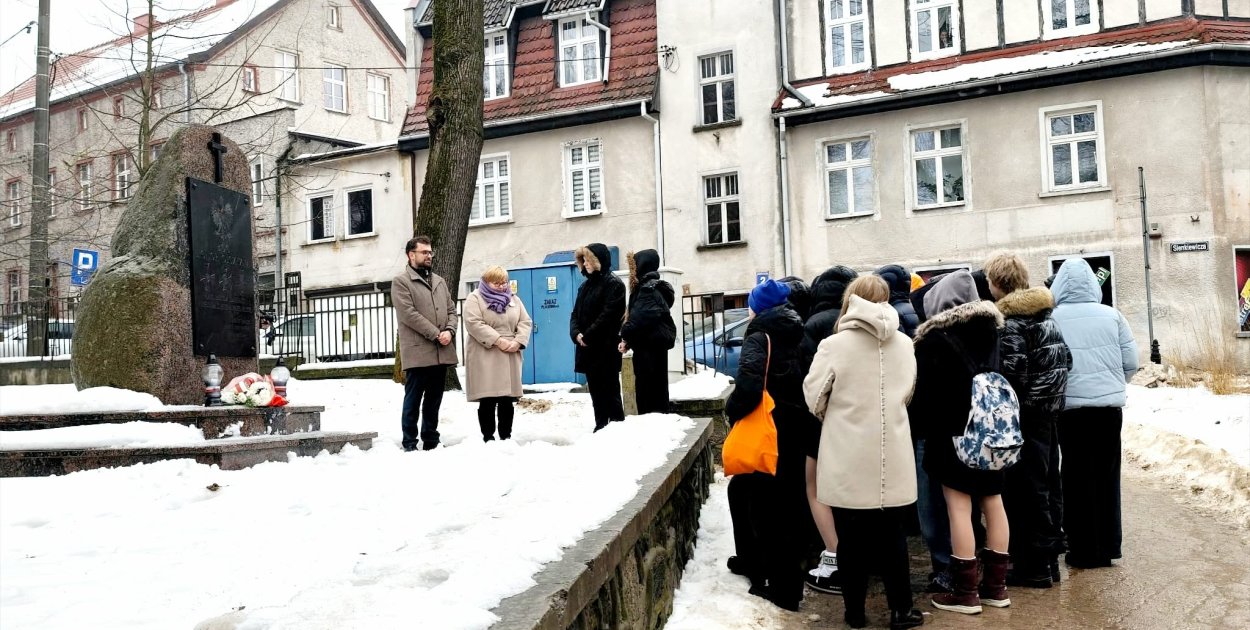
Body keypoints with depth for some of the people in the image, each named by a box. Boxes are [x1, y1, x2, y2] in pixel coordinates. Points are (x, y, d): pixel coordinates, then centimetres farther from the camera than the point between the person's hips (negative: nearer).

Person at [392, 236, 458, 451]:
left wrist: (449, 331, -5)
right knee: (413, 400, -1)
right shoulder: (401, 282, -2)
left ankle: (431, 442, 20)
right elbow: (409, 314, -13)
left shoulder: (439, 281, 19)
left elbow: (451, 310, 16)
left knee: (434, 401, 12)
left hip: (441, 353, 6)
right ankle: (410, 444, 6)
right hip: (417, 353, -6)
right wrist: (436, 334, -15)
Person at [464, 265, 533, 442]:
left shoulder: (513, 299, 17)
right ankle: (488, 438, 3)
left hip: (510, 357, 5)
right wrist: (498, 340, -19)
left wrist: (518, 342, -8)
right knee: (487, 400, -4)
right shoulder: (475, 298, 0)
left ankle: (506, 437, 14)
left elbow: (525, 322, 10)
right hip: (485, 358, -5)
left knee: (507, 400, 6)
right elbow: (474, 323, -14)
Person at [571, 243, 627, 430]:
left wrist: (588, 336, -17)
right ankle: (600, 429, 17)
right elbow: (576, 313, 12)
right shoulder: (585, 285, 18)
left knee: (610, 392, -5)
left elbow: (608, 315, -16)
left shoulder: (613, 284, -6)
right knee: (596, 393, 11)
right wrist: (576, 334, -7)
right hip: (588, 349, 7)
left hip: (606, 348, -7)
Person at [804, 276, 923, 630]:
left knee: (852, 538, 8)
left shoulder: (834, 345, -13)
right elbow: (908, 394, 11)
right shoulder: (904, 344, -1)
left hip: (848, 459, -3)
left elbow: (813, 396, -5)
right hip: (893, 458, 3)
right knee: (892, 534, 13)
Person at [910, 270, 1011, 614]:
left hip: (952, 430, -7)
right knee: (992, 502, 9)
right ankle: (996, 585, 16)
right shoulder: (989, 328, 8)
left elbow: (923, 390, -8)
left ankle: (965, 591, -1)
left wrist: (916, 427, 2)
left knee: (959, 507, -4)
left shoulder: (935, 336, -11)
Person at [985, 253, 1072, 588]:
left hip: (1027, 412, -9)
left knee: (1027, 488, -2)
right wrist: (1053, 393, 18)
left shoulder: (1010, 321, -16)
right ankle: (1050, 547, 26)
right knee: (1044, 481, 16)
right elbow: (1065, 358, 13)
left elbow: (1011, 372, -22)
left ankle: (1036, 564, 4)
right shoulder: (1045, 313, 10)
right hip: (1050, 409, 9)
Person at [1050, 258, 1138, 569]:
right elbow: (1131, 362, 2)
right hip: (1110, 407, 2)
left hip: (1070, 408, -2)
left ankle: (1084, 551, 13)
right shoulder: (1111, 315, -1)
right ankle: (1108, 546, 23)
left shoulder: (1051, 319, -8)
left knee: (1078, 478, 9)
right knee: (1107, 475, 15)